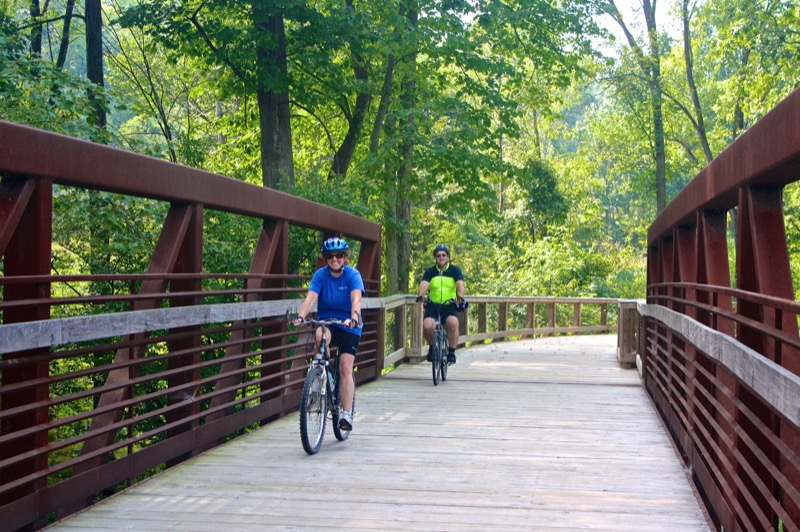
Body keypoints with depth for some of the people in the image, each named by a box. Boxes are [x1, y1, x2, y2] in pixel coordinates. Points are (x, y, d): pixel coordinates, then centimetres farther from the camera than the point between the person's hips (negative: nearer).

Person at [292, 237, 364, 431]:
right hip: (326, 321, 1)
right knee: (320, 336, -35)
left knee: (346, 368, -11)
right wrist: (300, 316, -39)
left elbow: (356, 298, -28)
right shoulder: (320, 274, -7)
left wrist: (354, 317, -48)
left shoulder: (353, 275, -12)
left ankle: (347, 414, -4)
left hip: (348, 326, -1)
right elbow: (311, 297, -21)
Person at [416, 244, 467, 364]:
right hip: (433, 305, 1)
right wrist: (420, 296, -34)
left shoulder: (455, 270, 3)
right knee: (427, 326, -27)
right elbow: (423, 284, -12)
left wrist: (460, 298, -34)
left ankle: (451, 352, -14)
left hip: (450, 306, -1)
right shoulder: (430, 271, 5)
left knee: (453, 323, -33)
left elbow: (460, 284, -13)